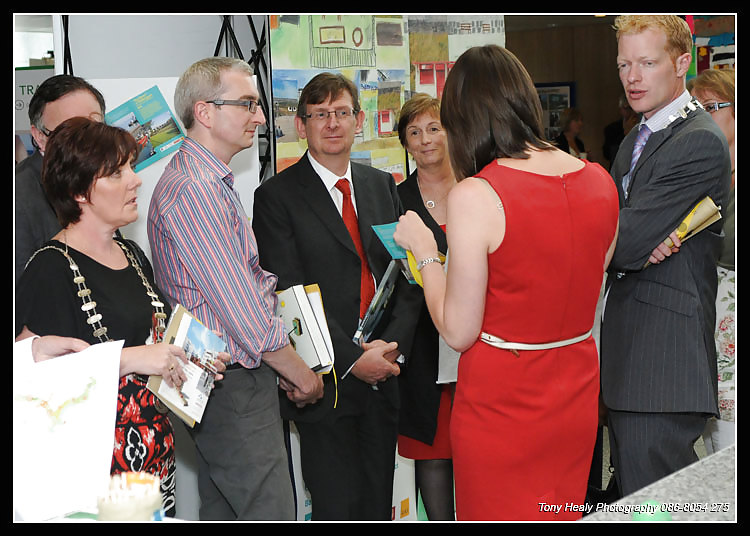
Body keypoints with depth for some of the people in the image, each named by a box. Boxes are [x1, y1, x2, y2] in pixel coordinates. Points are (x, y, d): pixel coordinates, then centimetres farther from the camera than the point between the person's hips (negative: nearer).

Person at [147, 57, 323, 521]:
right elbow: (244, 311, -20)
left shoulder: (211, 181, 16)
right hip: (233, 390, -11)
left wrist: (284, 368, 12)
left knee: (223, 511, 17)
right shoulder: (194, 190, -19)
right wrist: (301, 374, -9)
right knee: (270, 514, -7)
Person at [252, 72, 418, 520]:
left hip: (384, 376, 5)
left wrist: (394, 343, -9)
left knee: (379, 504, 12)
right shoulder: (277, 197, -5)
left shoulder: (383, 186, 12)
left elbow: (406, 272, 8)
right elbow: (291, 296, -11)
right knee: (339, 508, 1)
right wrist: (353, 360, -16)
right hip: (327, 383, -4)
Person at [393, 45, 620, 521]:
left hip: (501, 405, -5)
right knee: (561, 515, 21)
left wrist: (424, 250, -4)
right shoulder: (600, 181, -2)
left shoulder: (475, 196, -20)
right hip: (576, 396, 6)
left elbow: (459, 332, -15)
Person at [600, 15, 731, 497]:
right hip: (627, 349, 9)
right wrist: (640, 248, -13)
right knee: (631, 496, 16)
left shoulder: (700, 143, -14)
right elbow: (614, 242, 9)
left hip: (664, 360, -9)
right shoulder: (634, 142, 18)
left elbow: (626, 241, -19)